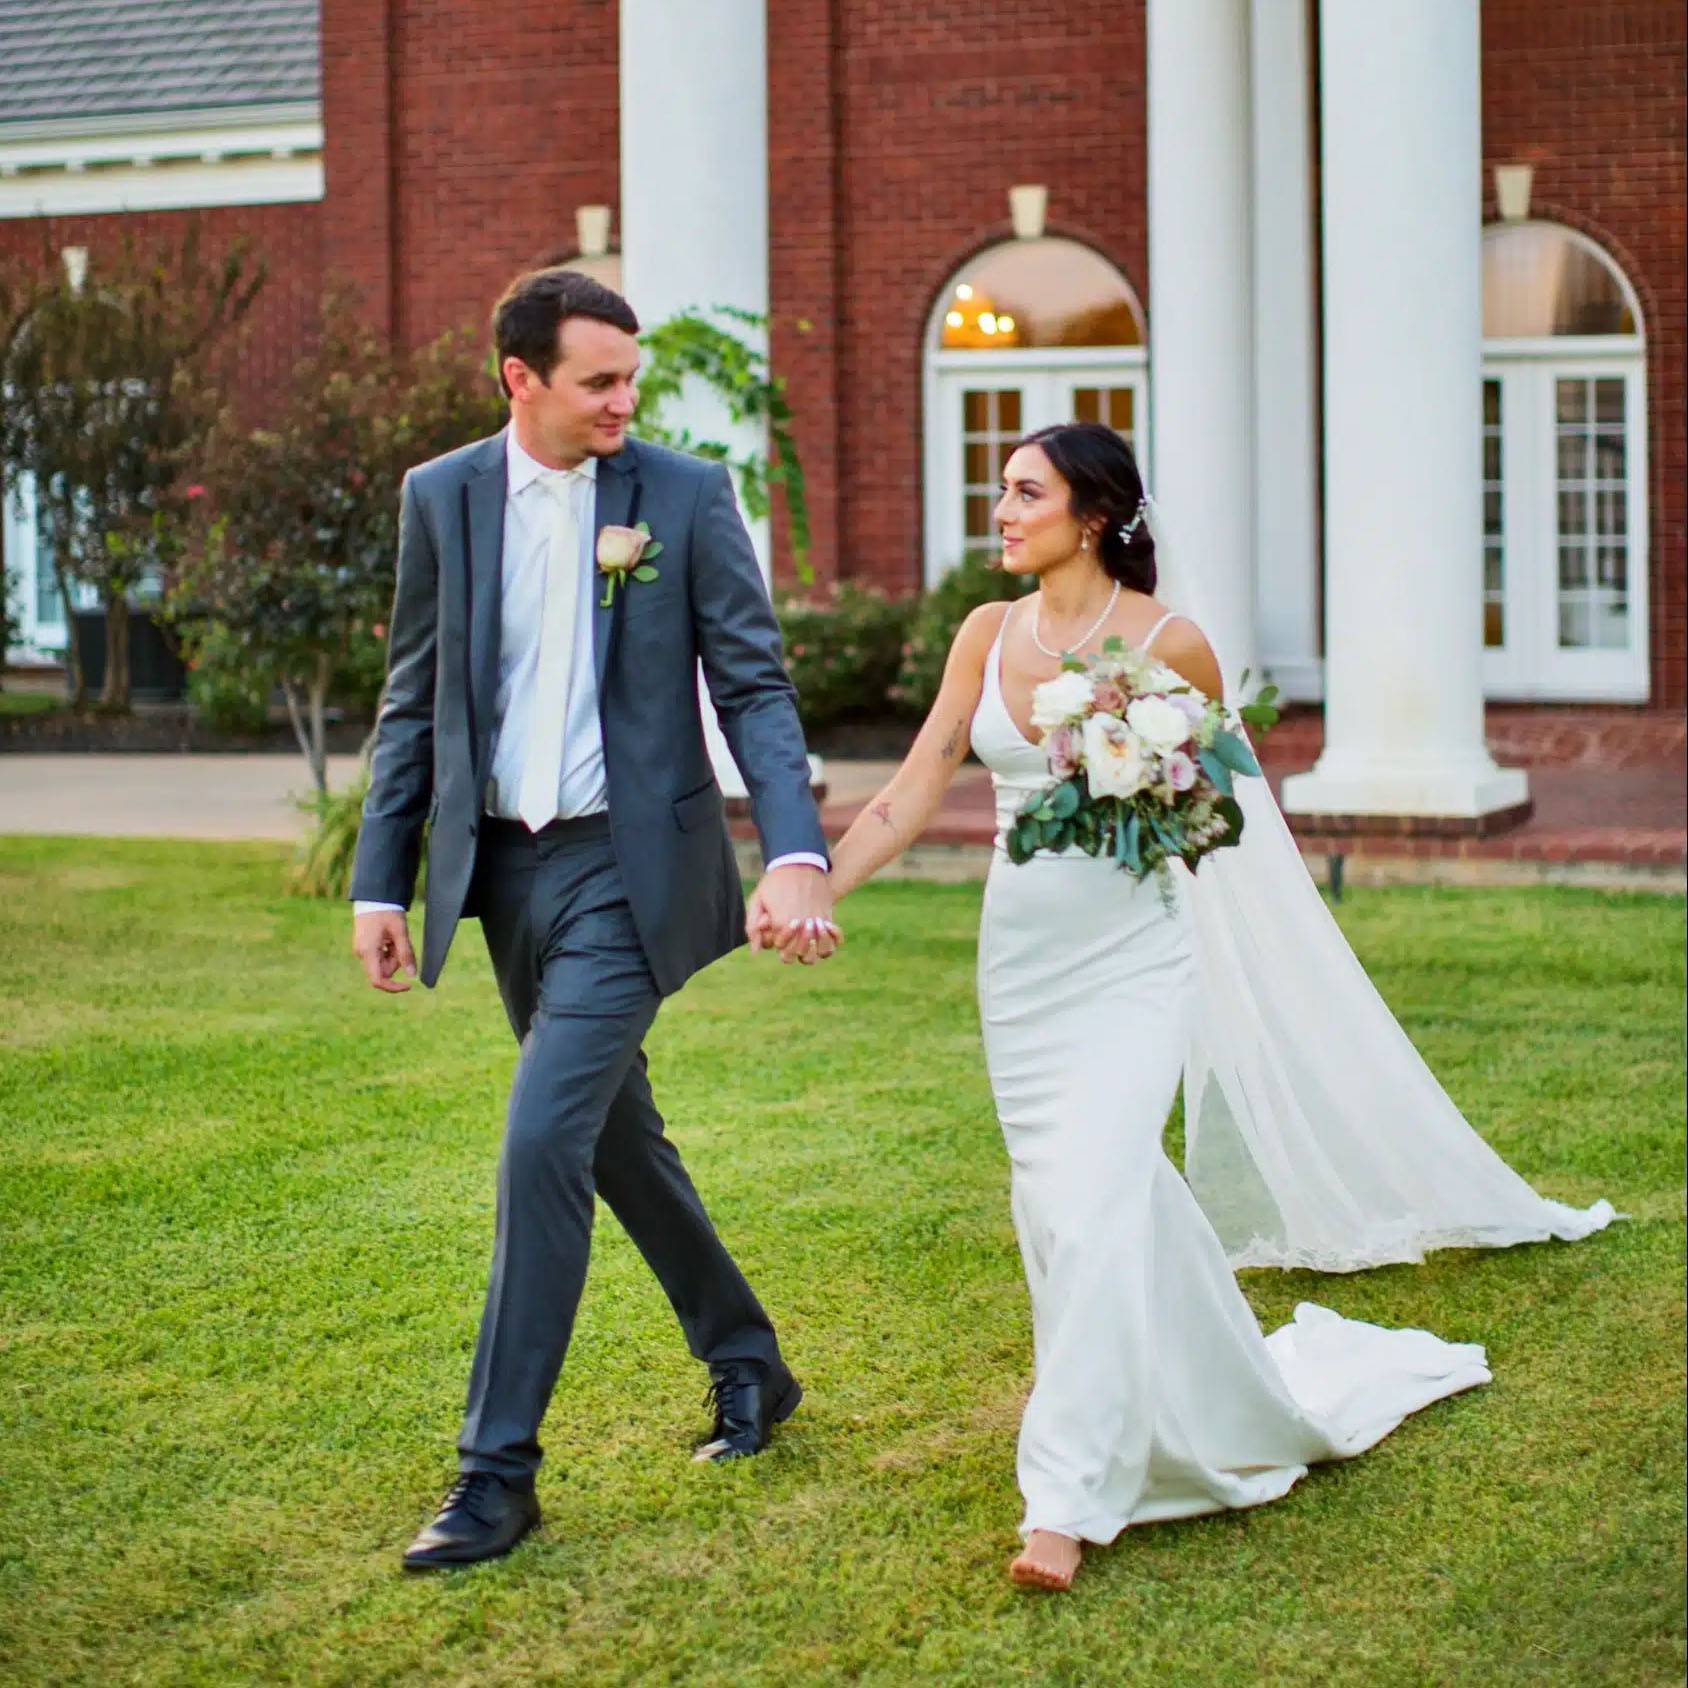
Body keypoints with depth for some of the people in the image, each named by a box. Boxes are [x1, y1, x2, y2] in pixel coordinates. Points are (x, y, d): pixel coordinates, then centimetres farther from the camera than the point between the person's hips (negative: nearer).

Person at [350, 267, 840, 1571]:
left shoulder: (685, 495, -5)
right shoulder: (441, 497, 4)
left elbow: (756, 686, -7)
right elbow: (414, 703, 9)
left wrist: (797, 854, -21)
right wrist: (382, 882, 5)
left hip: (627, 865, -5)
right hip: (503, 866, 5)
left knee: (543, 1143, -13)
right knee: (617, 1136, 16)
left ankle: (499, 1468, -5)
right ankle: (748, 1367, 36)